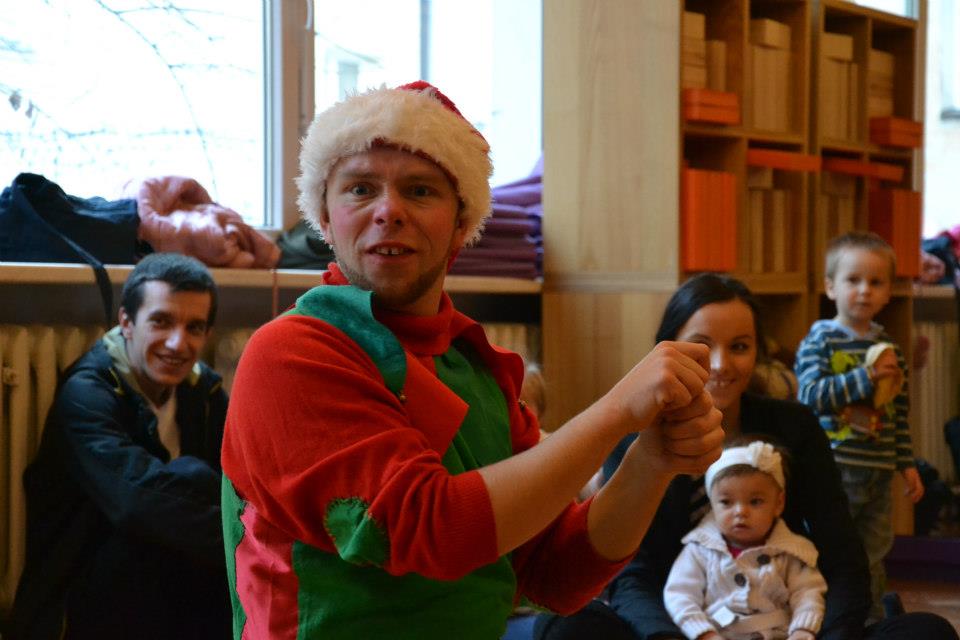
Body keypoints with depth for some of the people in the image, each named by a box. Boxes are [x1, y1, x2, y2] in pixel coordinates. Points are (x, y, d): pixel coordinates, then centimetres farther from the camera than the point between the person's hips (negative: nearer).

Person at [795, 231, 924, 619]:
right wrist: (865, 377, -24)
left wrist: (907, 464, 14)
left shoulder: (887, 347, 10)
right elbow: (811, 394, -20)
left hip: (877, 471, 6)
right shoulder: (820, 339, -6)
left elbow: (899, 413, 15)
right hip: (832, 468, -5)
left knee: (873, 561, 14)